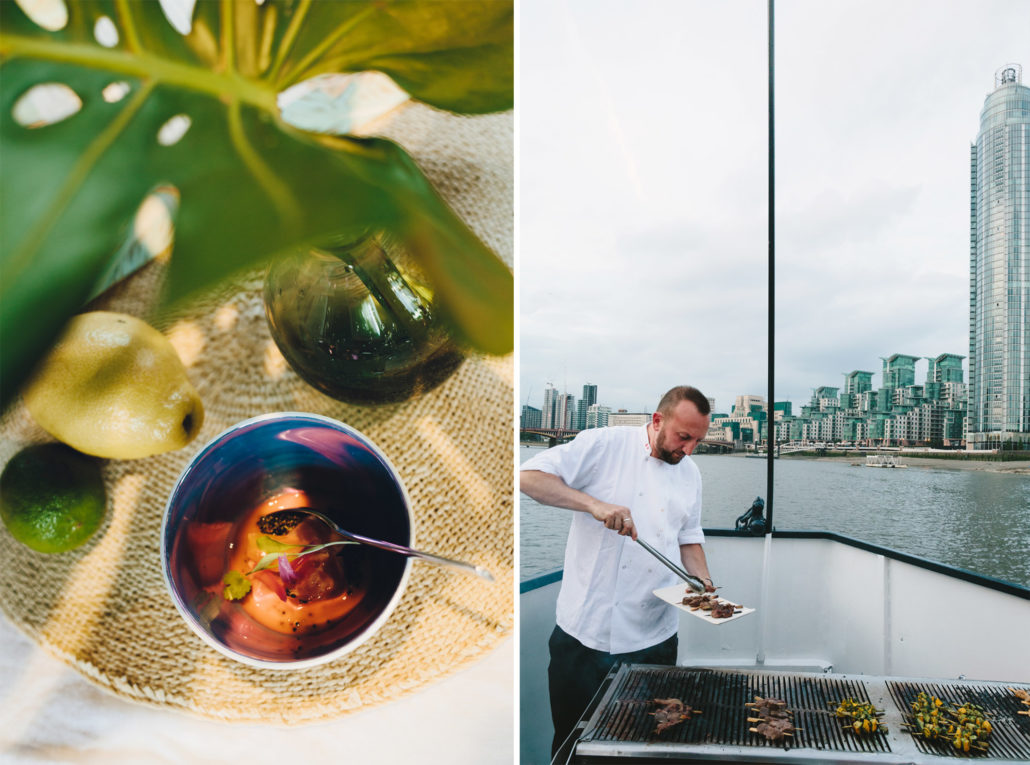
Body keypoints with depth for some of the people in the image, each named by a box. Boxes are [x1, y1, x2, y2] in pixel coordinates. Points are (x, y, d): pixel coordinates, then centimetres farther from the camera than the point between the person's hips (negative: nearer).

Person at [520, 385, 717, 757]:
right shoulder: (604, 445, -9)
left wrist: (703, 582, 2)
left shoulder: (689, 473, 10)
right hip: (587, 629, -4)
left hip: (654, 639, 5)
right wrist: (594, 504, -27)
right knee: (573, 739, 9)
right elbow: (530, 476, -16)